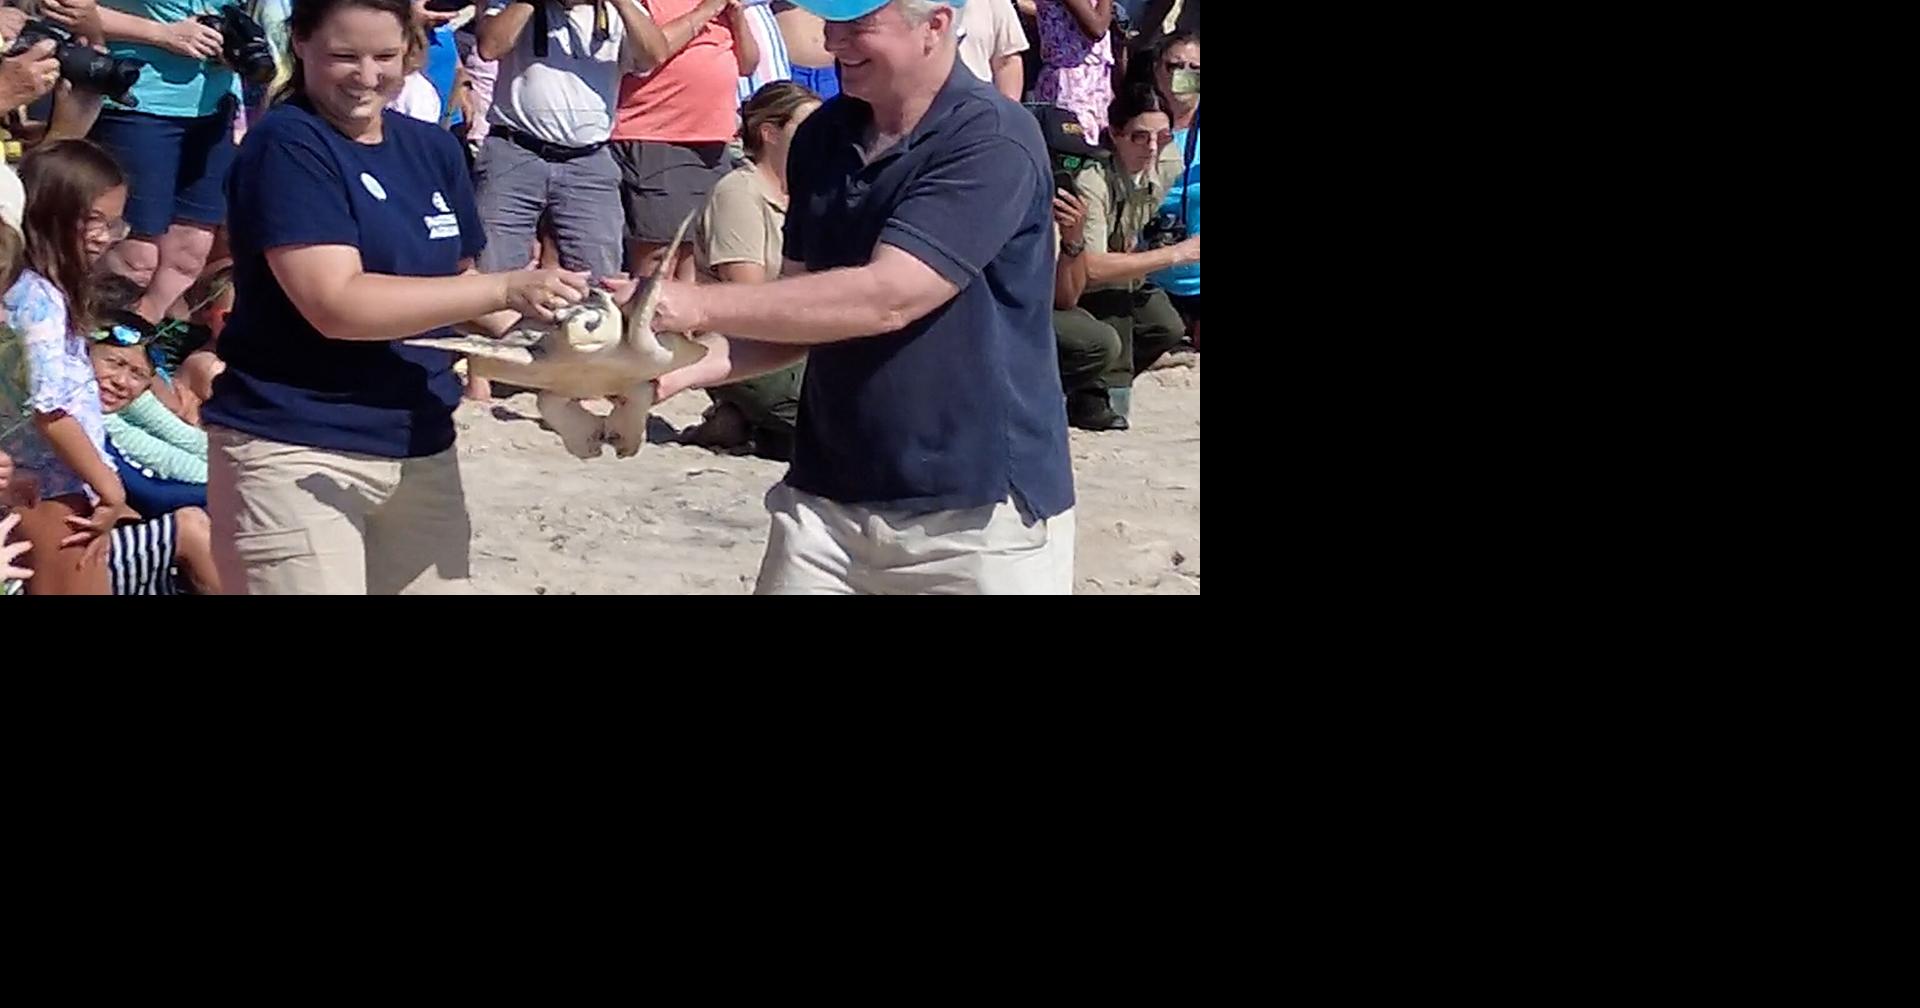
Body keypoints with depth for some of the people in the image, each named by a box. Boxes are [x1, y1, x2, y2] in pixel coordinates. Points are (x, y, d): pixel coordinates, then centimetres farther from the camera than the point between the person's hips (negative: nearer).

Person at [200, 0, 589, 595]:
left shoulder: (434, 148, 10)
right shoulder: (287, 146, -12)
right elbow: (337, 305, -22)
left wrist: (538, 317, -5)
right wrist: (505, 289, -26)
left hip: (421, 448, 7)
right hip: (295, 451, -7)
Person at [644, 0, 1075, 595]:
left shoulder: (992, 143, -15)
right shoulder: (822, 137, 7)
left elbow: (884, 300, -24)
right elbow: (804, 314, 12)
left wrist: (699, 306, -24)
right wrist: (685, 370, -6)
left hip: (981, 508, -6)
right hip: (827, 497, 6)